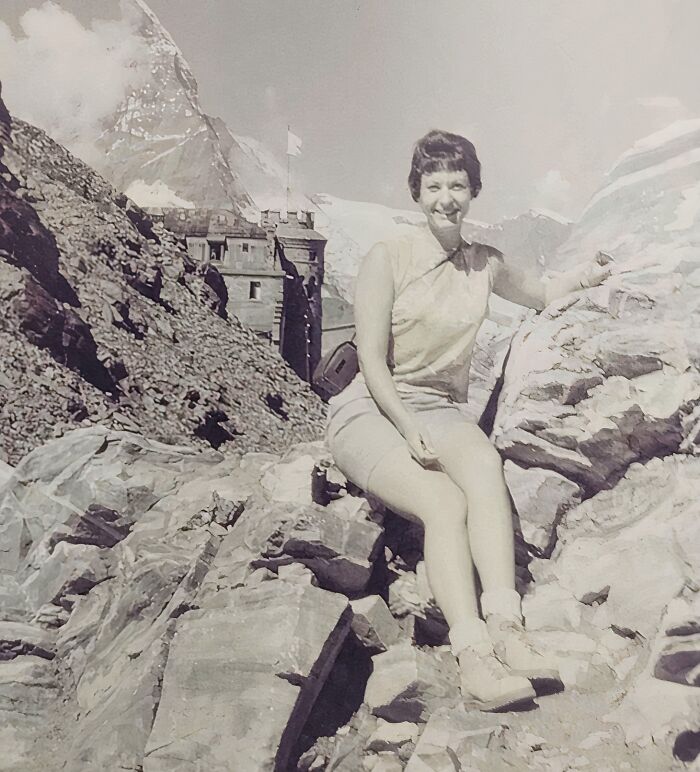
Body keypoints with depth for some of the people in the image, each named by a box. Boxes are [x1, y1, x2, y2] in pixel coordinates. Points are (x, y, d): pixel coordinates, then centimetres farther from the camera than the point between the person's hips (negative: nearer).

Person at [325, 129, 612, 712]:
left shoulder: (486, 265, 11)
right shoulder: (388, 258, -3)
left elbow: (538, 294, 34)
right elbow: (373, 362, -9)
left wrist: (583, 276, 16)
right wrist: (410, 428, -21)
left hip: (445, 410, 3)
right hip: (372, 410, -3)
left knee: (484, 464, -35)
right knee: (445, 502, -33)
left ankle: (505, 627, -42)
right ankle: (473, 654, -39)